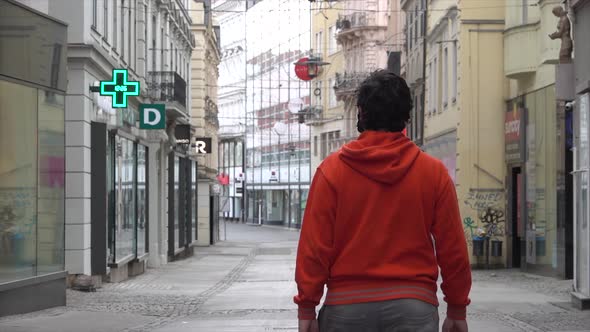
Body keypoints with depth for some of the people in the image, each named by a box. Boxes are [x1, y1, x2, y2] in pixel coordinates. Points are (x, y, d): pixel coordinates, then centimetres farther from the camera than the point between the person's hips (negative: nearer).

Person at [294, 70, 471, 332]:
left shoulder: (332, 170, 0)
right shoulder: (434, 172, 2)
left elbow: (313, 246, -3)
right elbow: (453, 249, 3)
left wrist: (307, 309, 2)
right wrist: (457, 311, 12)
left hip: (346, 306, 0)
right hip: (414, 307, 0)